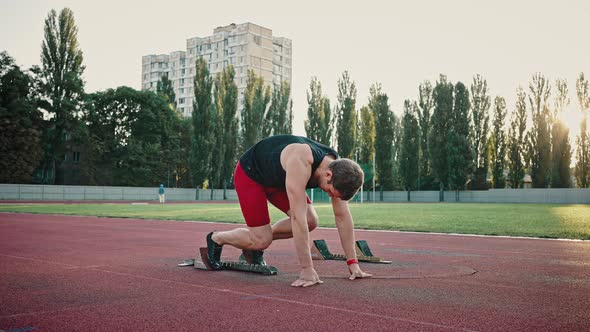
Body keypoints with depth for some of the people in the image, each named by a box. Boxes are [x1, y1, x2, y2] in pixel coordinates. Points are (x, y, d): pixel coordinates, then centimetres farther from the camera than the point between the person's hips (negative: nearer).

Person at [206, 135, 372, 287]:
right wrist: (307, 269, -41)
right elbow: (298, 217, -43)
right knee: (261, 241, -12)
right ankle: (216, 238, 16)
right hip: (249, 173, -7)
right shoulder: (300, 163, -42)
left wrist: (352, 262, -15)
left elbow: (343, 216, -14)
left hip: (276, 179, 7)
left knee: (310, 222, -8)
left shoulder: (337, 167, -19)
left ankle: (255, 244, 13)